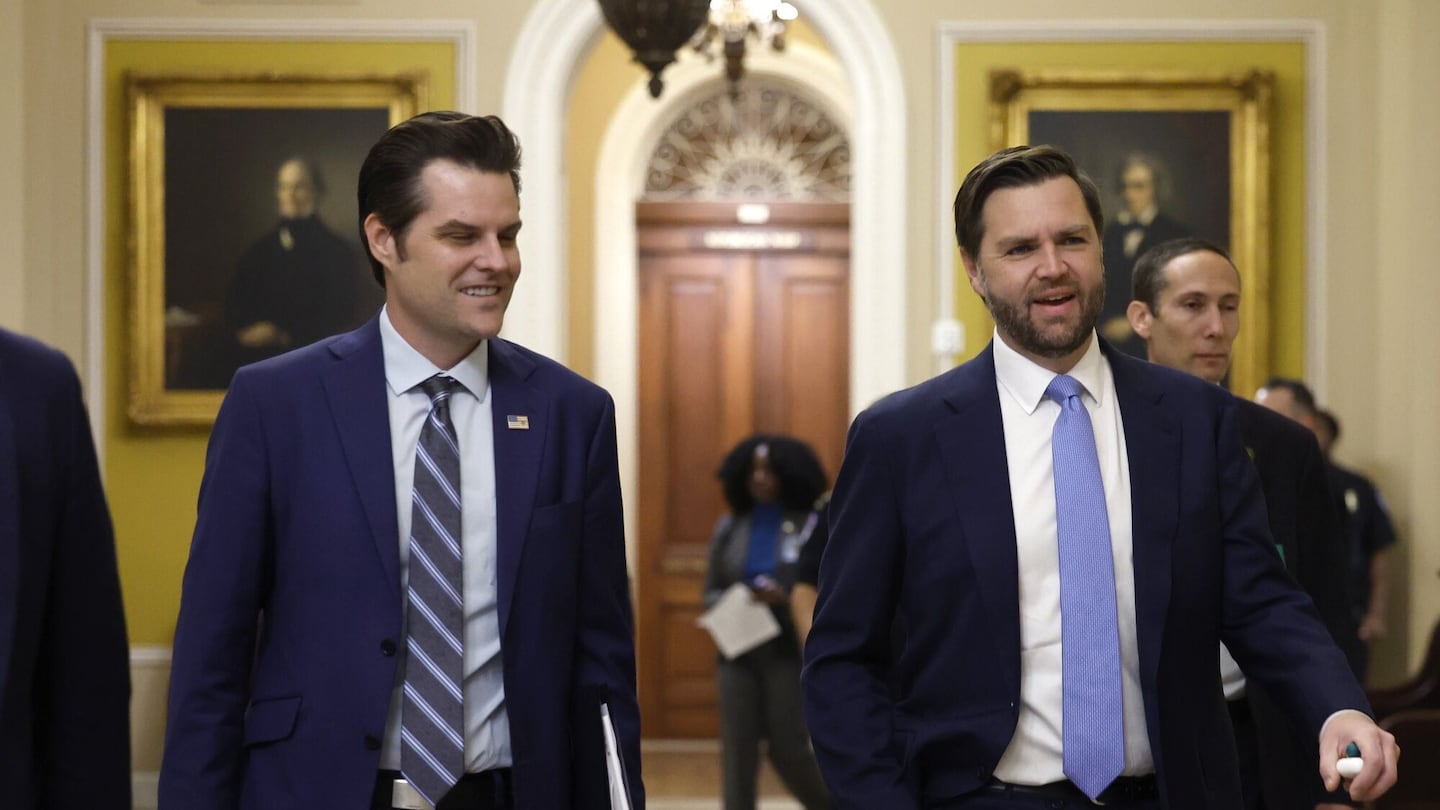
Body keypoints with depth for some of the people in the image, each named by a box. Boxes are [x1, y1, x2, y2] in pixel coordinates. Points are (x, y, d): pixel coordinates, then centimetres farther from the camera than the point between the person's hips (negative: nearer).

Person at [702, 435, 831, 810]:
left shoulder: (811, 526, -4)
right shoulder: (729, 528, 7)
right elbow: (710, 591, 12)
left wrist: (787, 598, -21)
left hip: (790, 653, -3)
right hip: (738, 653, 3)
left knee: (788, 751, -1)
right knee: (737, 752, 1)